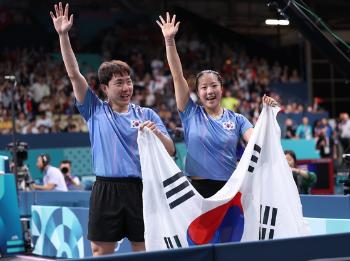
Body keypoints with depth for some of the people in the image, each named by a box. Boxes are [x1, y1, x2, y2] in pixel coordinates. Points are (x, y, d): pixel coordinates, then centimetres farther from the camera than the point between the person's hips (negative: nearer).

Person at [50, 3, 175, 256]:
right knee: (101, 252, 2)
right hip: (106, 190, 0)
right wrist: (63, 36, -5)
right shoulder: (95, 110, 9)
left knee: (144, 250, 3)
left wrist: (157, 133, -17)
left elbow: (170, 150, 4)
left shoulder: (147, 114, 9)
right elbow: (74, 74, 2)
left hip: (140, 188, 0)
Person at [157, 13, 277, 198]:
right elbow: (177, 76, -3)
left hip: (228, 189, 1)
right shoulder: (191, 113, 3)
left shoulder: (237, 119, 6)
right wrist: (169, 40, -10)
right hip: (197, 189, -1)